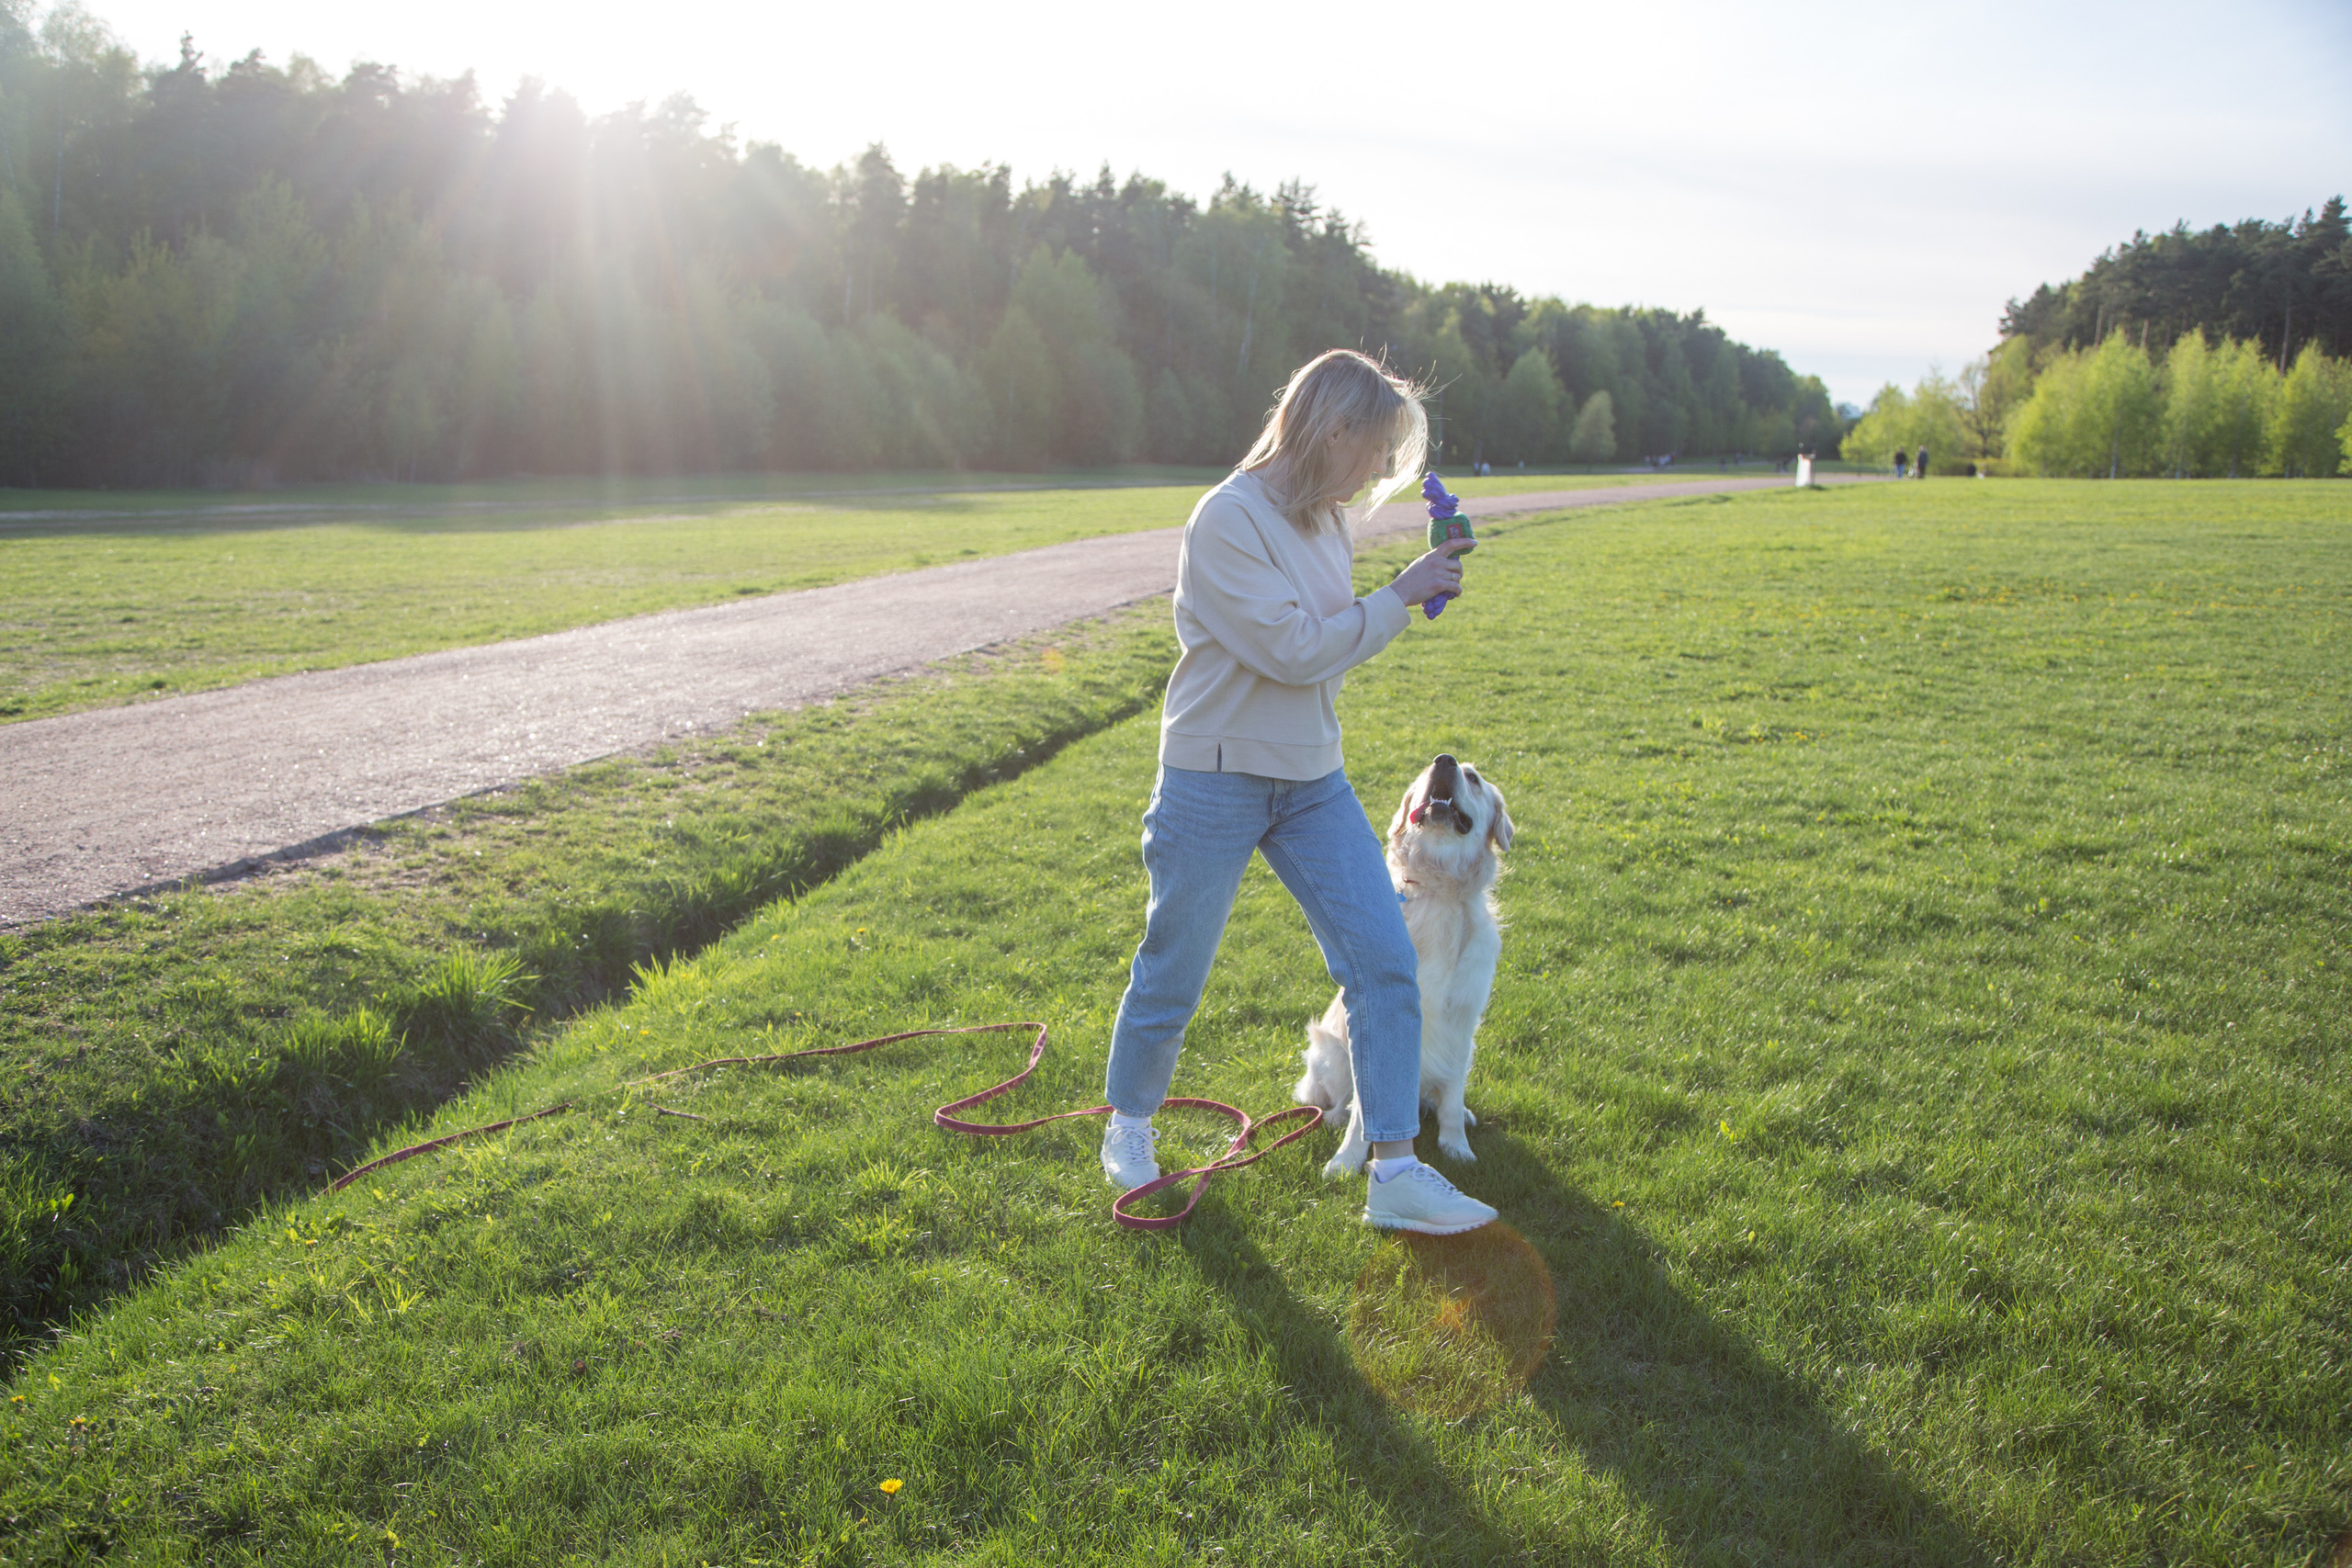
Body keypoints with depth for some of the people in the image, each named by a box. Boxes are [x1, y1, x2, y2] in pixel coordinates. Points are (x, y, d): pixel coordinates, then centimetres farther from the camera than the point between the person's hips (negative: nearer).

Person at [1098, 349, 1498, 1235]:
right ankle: (1128, 1124, 35)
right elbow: (1294, 650, -21)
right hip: (1217, 782, -7)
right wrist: (1399, 598, -15)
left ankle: (1394, 1173, 4)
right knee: (1172, 976, 8)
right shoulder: (1228, 520, -18)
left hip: (1313, 781, 7)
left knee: (1384, 959, -2)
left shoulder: (1325, 521, 7)